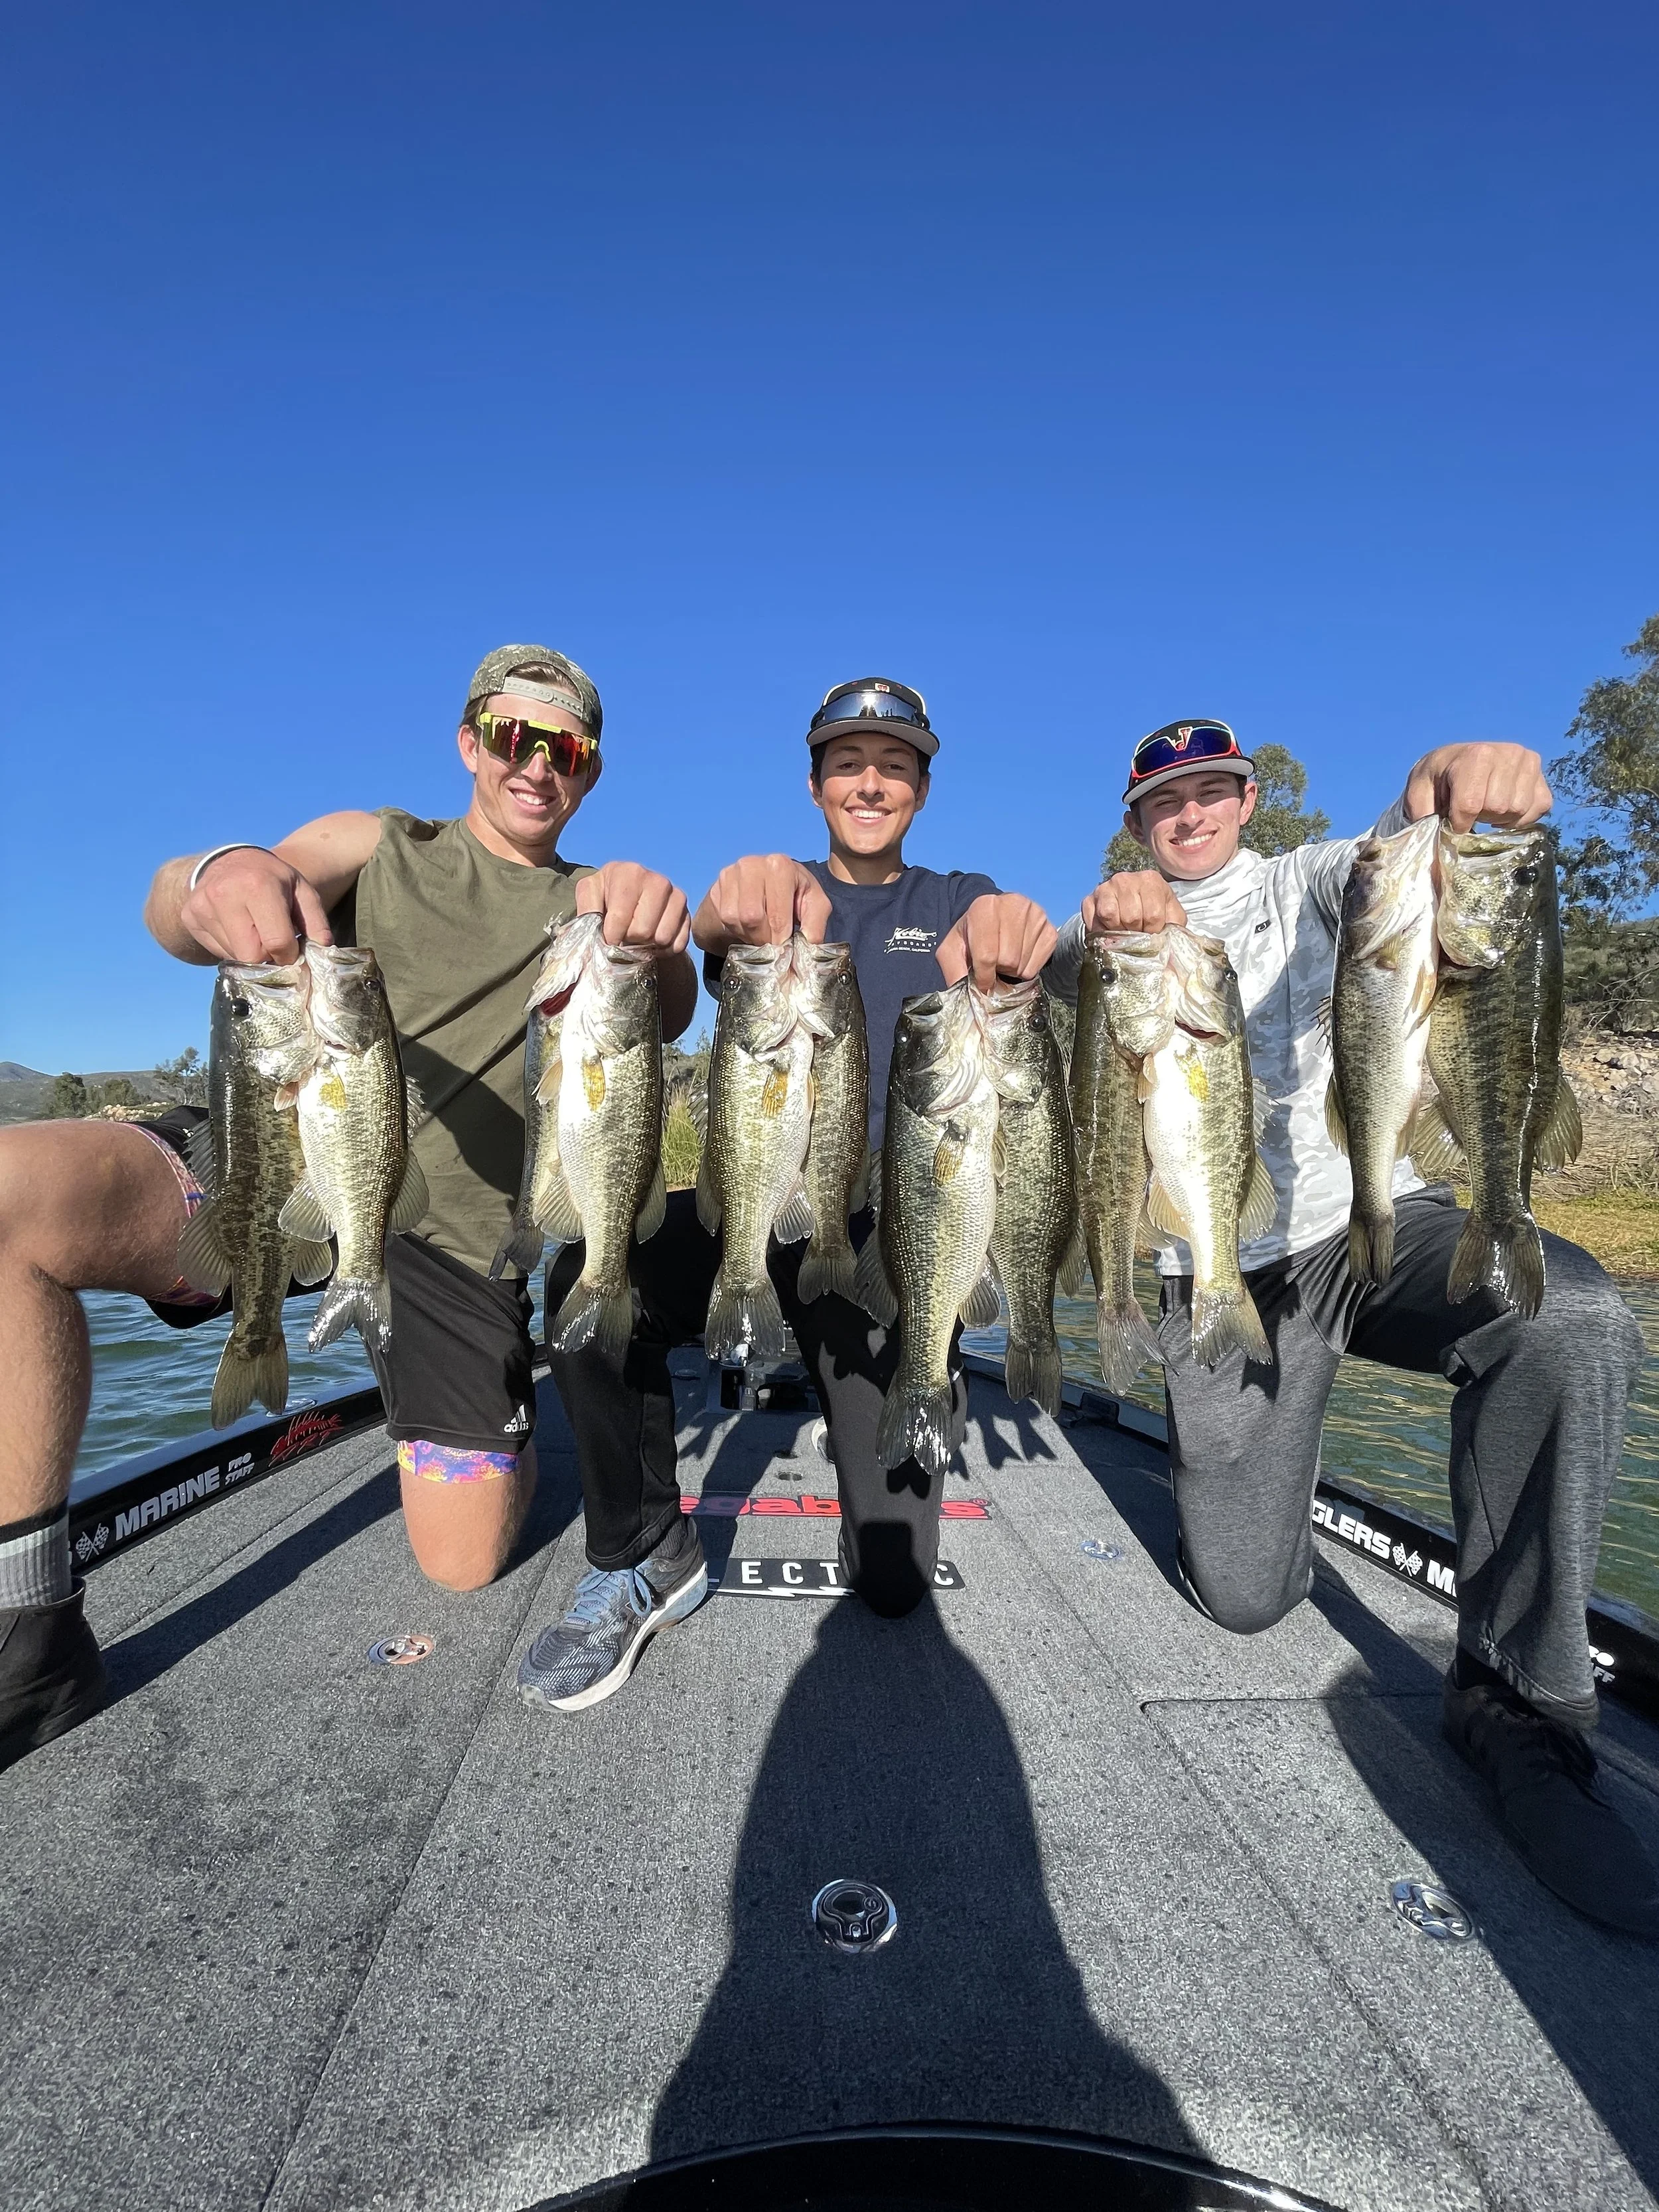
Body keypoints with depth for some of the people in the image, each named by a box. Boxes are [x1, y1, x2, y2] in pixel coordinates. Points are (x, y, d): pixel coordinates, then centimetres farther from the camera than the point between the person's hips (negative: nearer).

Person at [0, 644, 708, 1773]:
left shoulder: (592, 906, 10)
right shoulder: (381, 847, 10)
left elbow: (666, 1016, -11)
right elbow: (170, 909, -6)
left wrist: (661, 939, -36)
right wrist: (217, 879, -33)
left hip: (455, 1234, 0)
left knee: (464, 1567, 0)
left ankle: (518, 1417, 35)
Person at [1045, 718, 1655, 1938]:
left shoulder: (1303, 887, 9)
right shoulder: (1117, 924, 10)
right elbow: (1060, 974, -14)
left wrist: (1460, 781, -38)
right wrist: (1099, 923, -38)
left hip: (1368, 1221, 1)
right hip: (1219, 1270, 0)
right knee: (1243, 1595, -2)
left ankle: (1516, 1697, -14)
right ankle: (1253, 1466, 33)